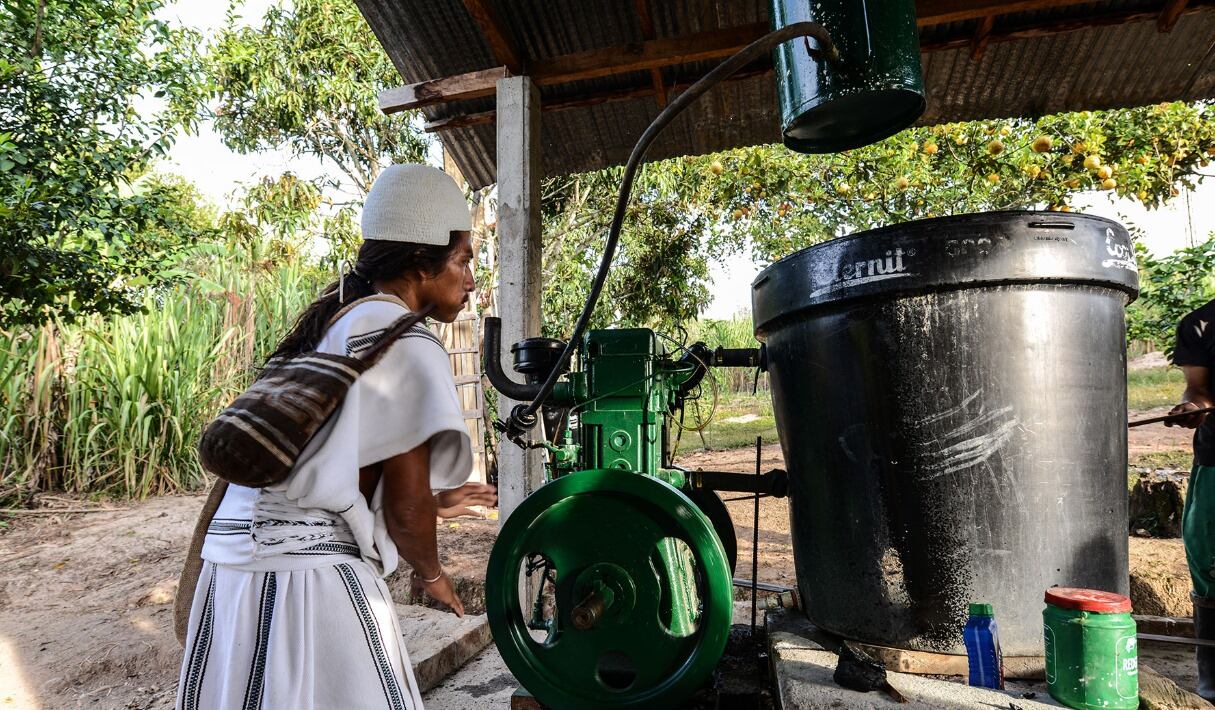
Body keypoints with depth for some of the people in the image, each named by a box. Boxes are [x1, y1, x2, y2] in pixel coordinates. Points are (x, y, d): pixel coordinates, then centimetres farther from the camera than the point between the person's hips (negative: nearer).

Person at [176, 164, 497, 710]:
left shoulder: (329, 324, 13)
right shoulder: (406, 343, -14)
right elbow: (404, 507, -15)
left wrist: (433, 500, 27)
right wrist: (430, 573, 6)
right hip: (310, 577, -9)